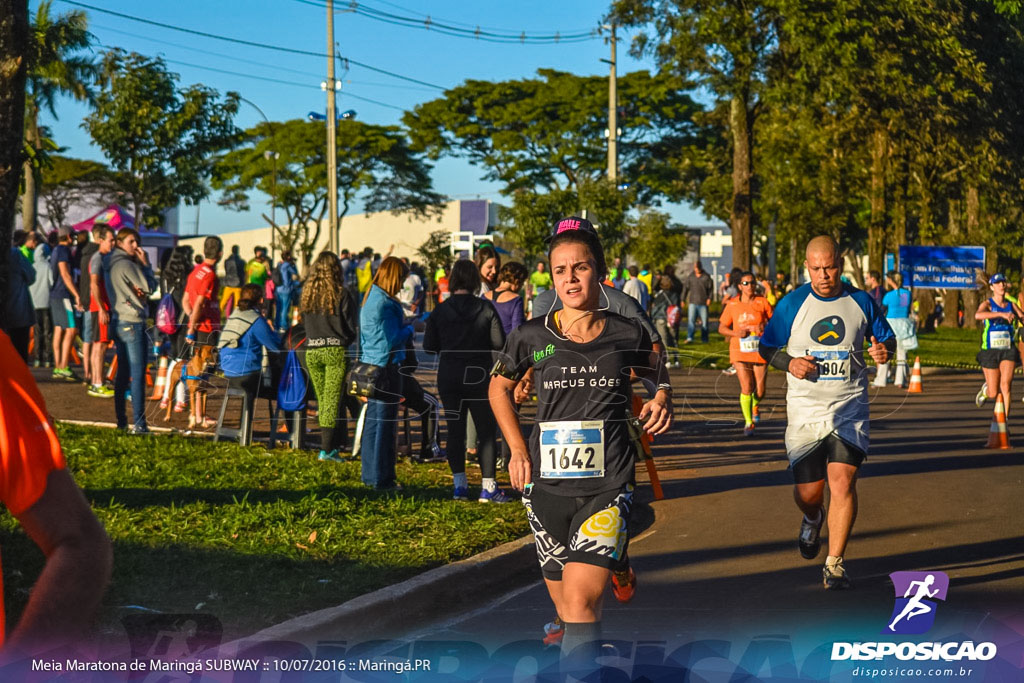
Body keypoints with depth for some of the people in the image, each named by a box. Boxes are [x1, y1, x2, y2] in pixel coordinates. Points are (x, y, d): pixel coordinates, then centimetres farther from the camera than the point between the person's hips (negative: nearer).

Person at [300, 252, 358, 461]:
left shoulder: (307, 293, 4)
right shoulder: (342, 294, -8)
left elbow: (304, 323, 14)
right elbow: (351, 327, -4)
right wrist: (347, 342, 14)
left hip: (312, 352, 4)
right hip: (336, 350, -4)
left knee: (322, 400, 13)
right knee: (333, 399, -2)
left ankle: (334, 443, 16)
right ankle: (327, 448, -5)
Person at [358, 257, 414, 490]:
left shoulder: (369, 298, 13)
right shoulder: (385, 303, -17)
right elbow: (393, 339, -19)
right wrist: (409, 329, -1)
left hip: (370, 364, 10)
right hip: (386, 366, -10)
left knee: (372, 421, 15)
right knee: (385, 422, -4)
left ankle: (370, 474, 21)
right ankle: (381, 478, 0)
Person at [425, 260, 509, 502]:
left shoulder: (440, 311, -3)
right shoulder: (486, 309, -7)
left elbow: (429, 345, -3)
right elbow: (499, 342, -9)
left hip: (448, 377, 2)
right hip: (479, 376, -2)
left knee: (455, 430, 10)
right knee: (486, 431, 4)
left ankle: (459, 484, 10)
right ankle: (488, 486, 1)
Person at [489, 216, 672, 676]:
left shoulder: (627, 335, 0)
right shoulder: (532, 337, 0)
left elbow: (657, 376, 20)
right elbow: (499, 386, 18)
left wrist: (662, 401, -2)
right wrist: (518, 449, 9)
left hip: (607, 487, -2)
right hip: (546, 486, 2)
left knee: (580, 602, -17)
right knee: (566, 606, 11)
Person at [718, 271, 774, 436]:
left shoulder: (762, 302, 0)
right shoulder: (732, 305, 1)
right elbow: (722, 327, 6)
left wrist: (765, 327, -10)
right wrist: (736, 333, -13)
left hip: (760, 351, 1)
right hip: (740, 352, -1)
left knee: (760, 392, 4)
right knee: (746, 388, -13)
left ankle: (755, 406, 41)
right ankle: (748, 422, 3)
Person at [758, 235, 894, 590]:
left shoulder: (861, 302, 1)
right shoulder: (792, 304, -2)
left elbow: (887, 337, 13)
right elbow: (766, 348, 6)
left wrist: (884, 350, -11)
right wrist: (789, 363, -14)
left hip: (849, 407, 0)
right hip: (805, 410, 1)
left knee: (843, 482, -14)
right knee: (807, 492, 5)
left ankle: (835, 564, -2)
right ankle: (813, 519, 43)